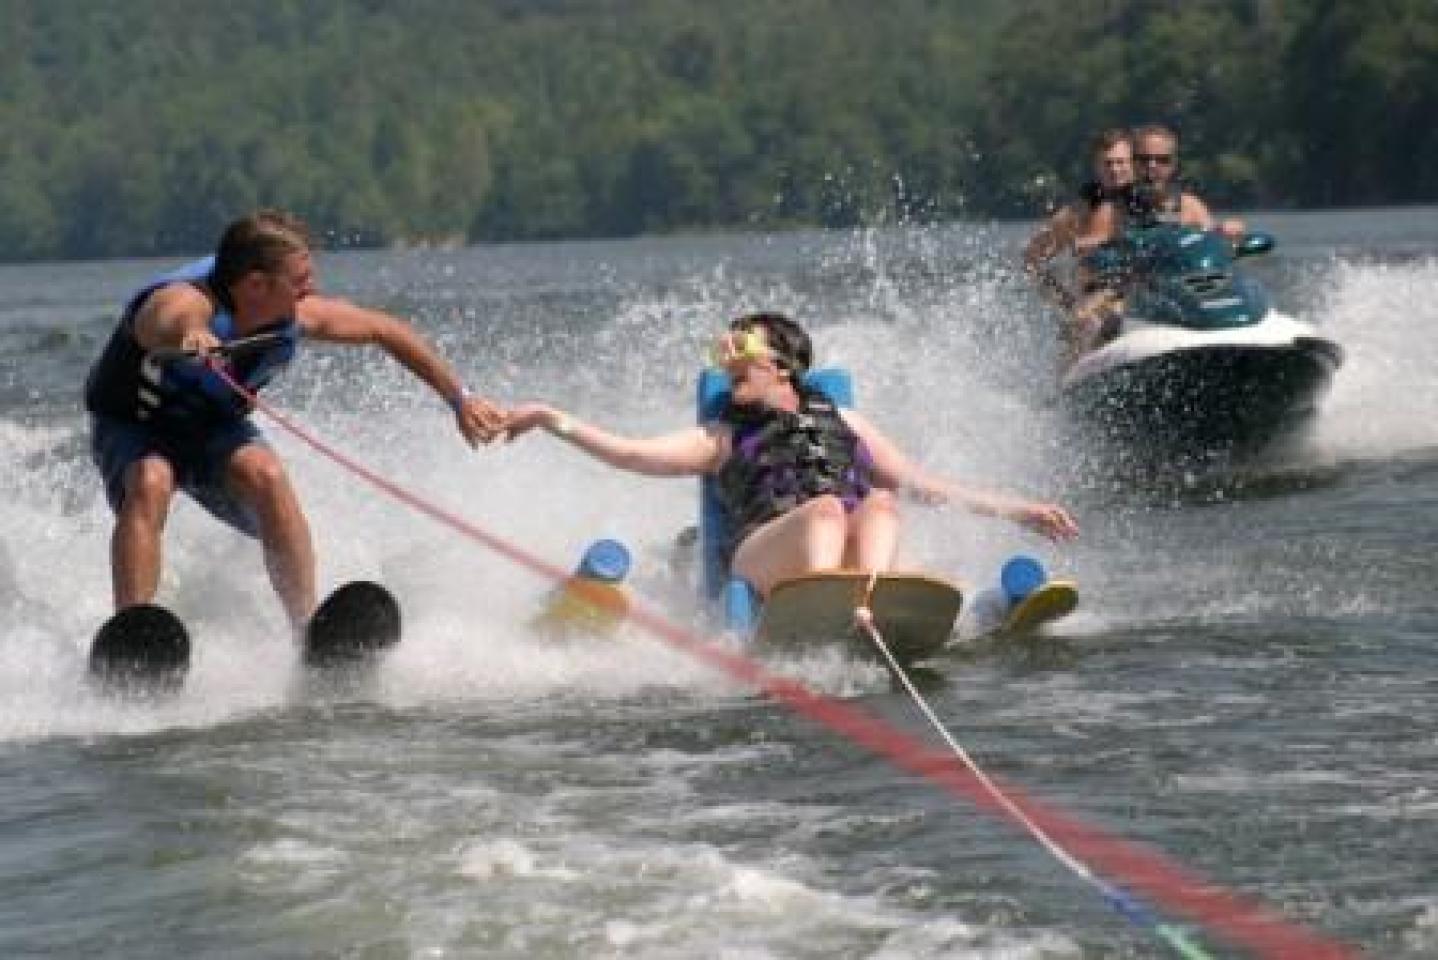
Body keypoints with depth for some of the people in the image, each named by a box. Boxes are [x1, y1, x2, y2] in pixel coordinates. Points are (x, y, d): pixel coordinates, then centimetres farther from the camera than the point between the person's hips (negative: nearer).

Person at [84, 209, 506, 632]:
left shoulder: (295, 315, -19)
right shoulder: (185, 300, -36)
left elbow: (386, 330, -3)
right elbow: (174, 318, -63)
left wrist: (461, 399, -2)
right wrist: (188, 334, -87)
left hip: (213, 425, 4)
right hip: (132, 426, -4)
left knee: (265, 475, -26)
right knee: (150, 484, -35)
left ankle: (309, 627, -23)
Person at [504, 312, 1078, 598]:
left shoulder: (842, 424, 32)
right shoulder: (725, 438, 27)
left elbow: (925, 487, 32)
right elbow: (631, 455, 15)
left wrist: (1016, 510, 27)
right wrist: (553, 421, 5)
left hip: (854, 546, 2)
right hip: (763, 558, -2)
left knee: (878, 503, -29)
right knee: (825, 507, -33)